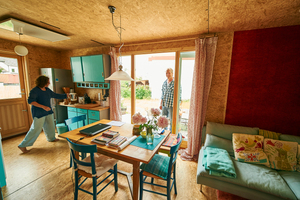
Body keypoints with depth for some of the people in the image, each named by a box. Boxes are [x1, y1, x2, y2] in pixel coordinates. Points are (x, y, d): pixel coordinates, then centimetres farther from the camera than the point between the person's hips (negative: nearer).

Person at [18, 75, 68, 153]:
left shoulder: (47, 90, 6)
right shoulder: (35, 91, -17)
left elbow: (56, 95, 17)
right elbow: (30, 101, -26)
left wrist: (66, 95, 19)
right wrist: (43, 106, -34)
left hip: (48, 112, 8)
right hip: (39, 114, -8)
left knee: (50, 126, 17)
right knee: (35, 129, -4)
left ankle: (51, 138, 39)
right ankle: (23, 145, 11)